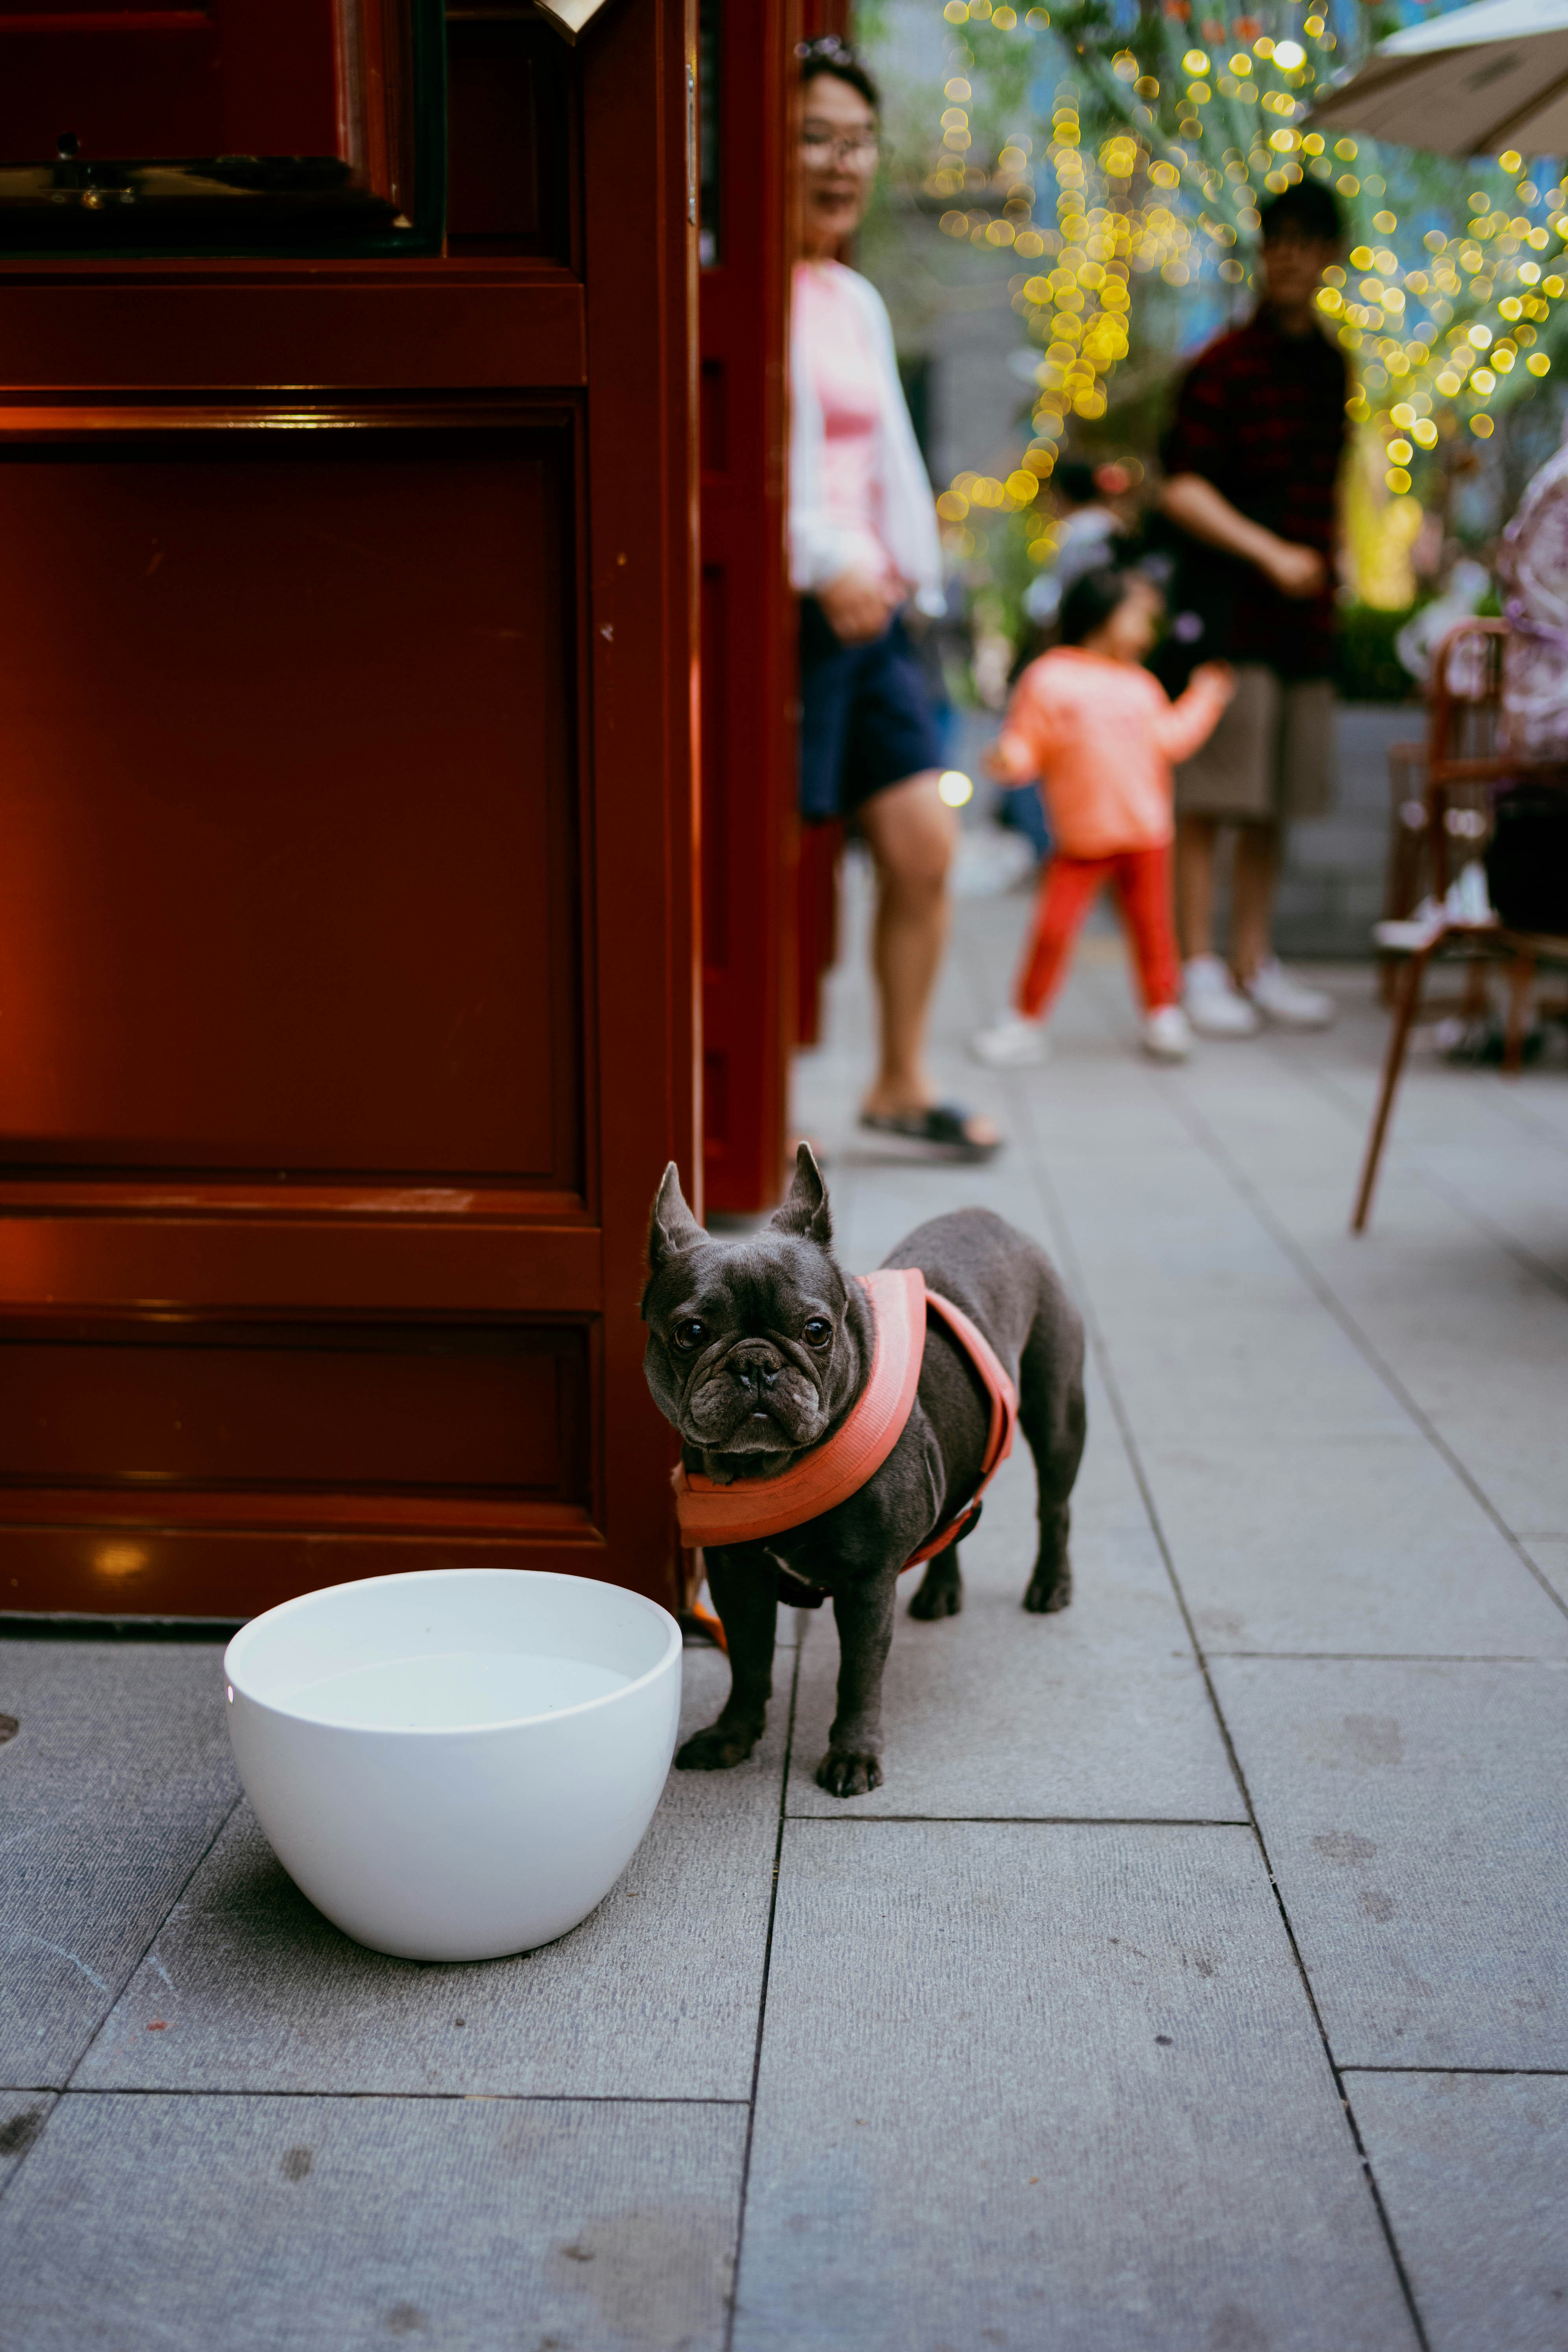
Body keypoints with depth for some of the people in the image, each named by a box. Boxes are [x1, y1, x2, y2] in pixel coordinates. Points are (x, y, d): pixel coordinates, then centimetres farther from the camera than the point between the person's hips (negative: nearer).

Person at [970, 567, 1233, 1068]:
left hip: (1146, 834, 4)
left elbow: (1169, 740, 21)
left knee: (1151, 924, 7)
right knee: (1053, 928, -7)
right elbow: (1025, 745, -5)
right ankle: (1025, 1020, 6)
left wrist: (1204, 699, 26)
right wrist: (1007, 758, -27)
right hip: (1081, 839, -4)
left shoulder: (1142, 685, 14)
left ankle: (1163, 1013, 23)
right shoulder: (1048, 679, -3)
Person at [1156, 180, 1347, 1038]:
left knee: (1274, 804, 9)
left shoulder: (1330, 366, 15)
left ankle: (1254, 963, 17)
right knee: (1208, 799, -5)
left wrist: (1327, 569, 17)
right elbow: (1181, 490, -11)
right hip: (1225, 613, -7)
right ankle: (1200, 969, 2)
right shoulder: (1224, 365, -6)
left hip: (1303, 614, 7)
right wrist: (1270, 553, -16)